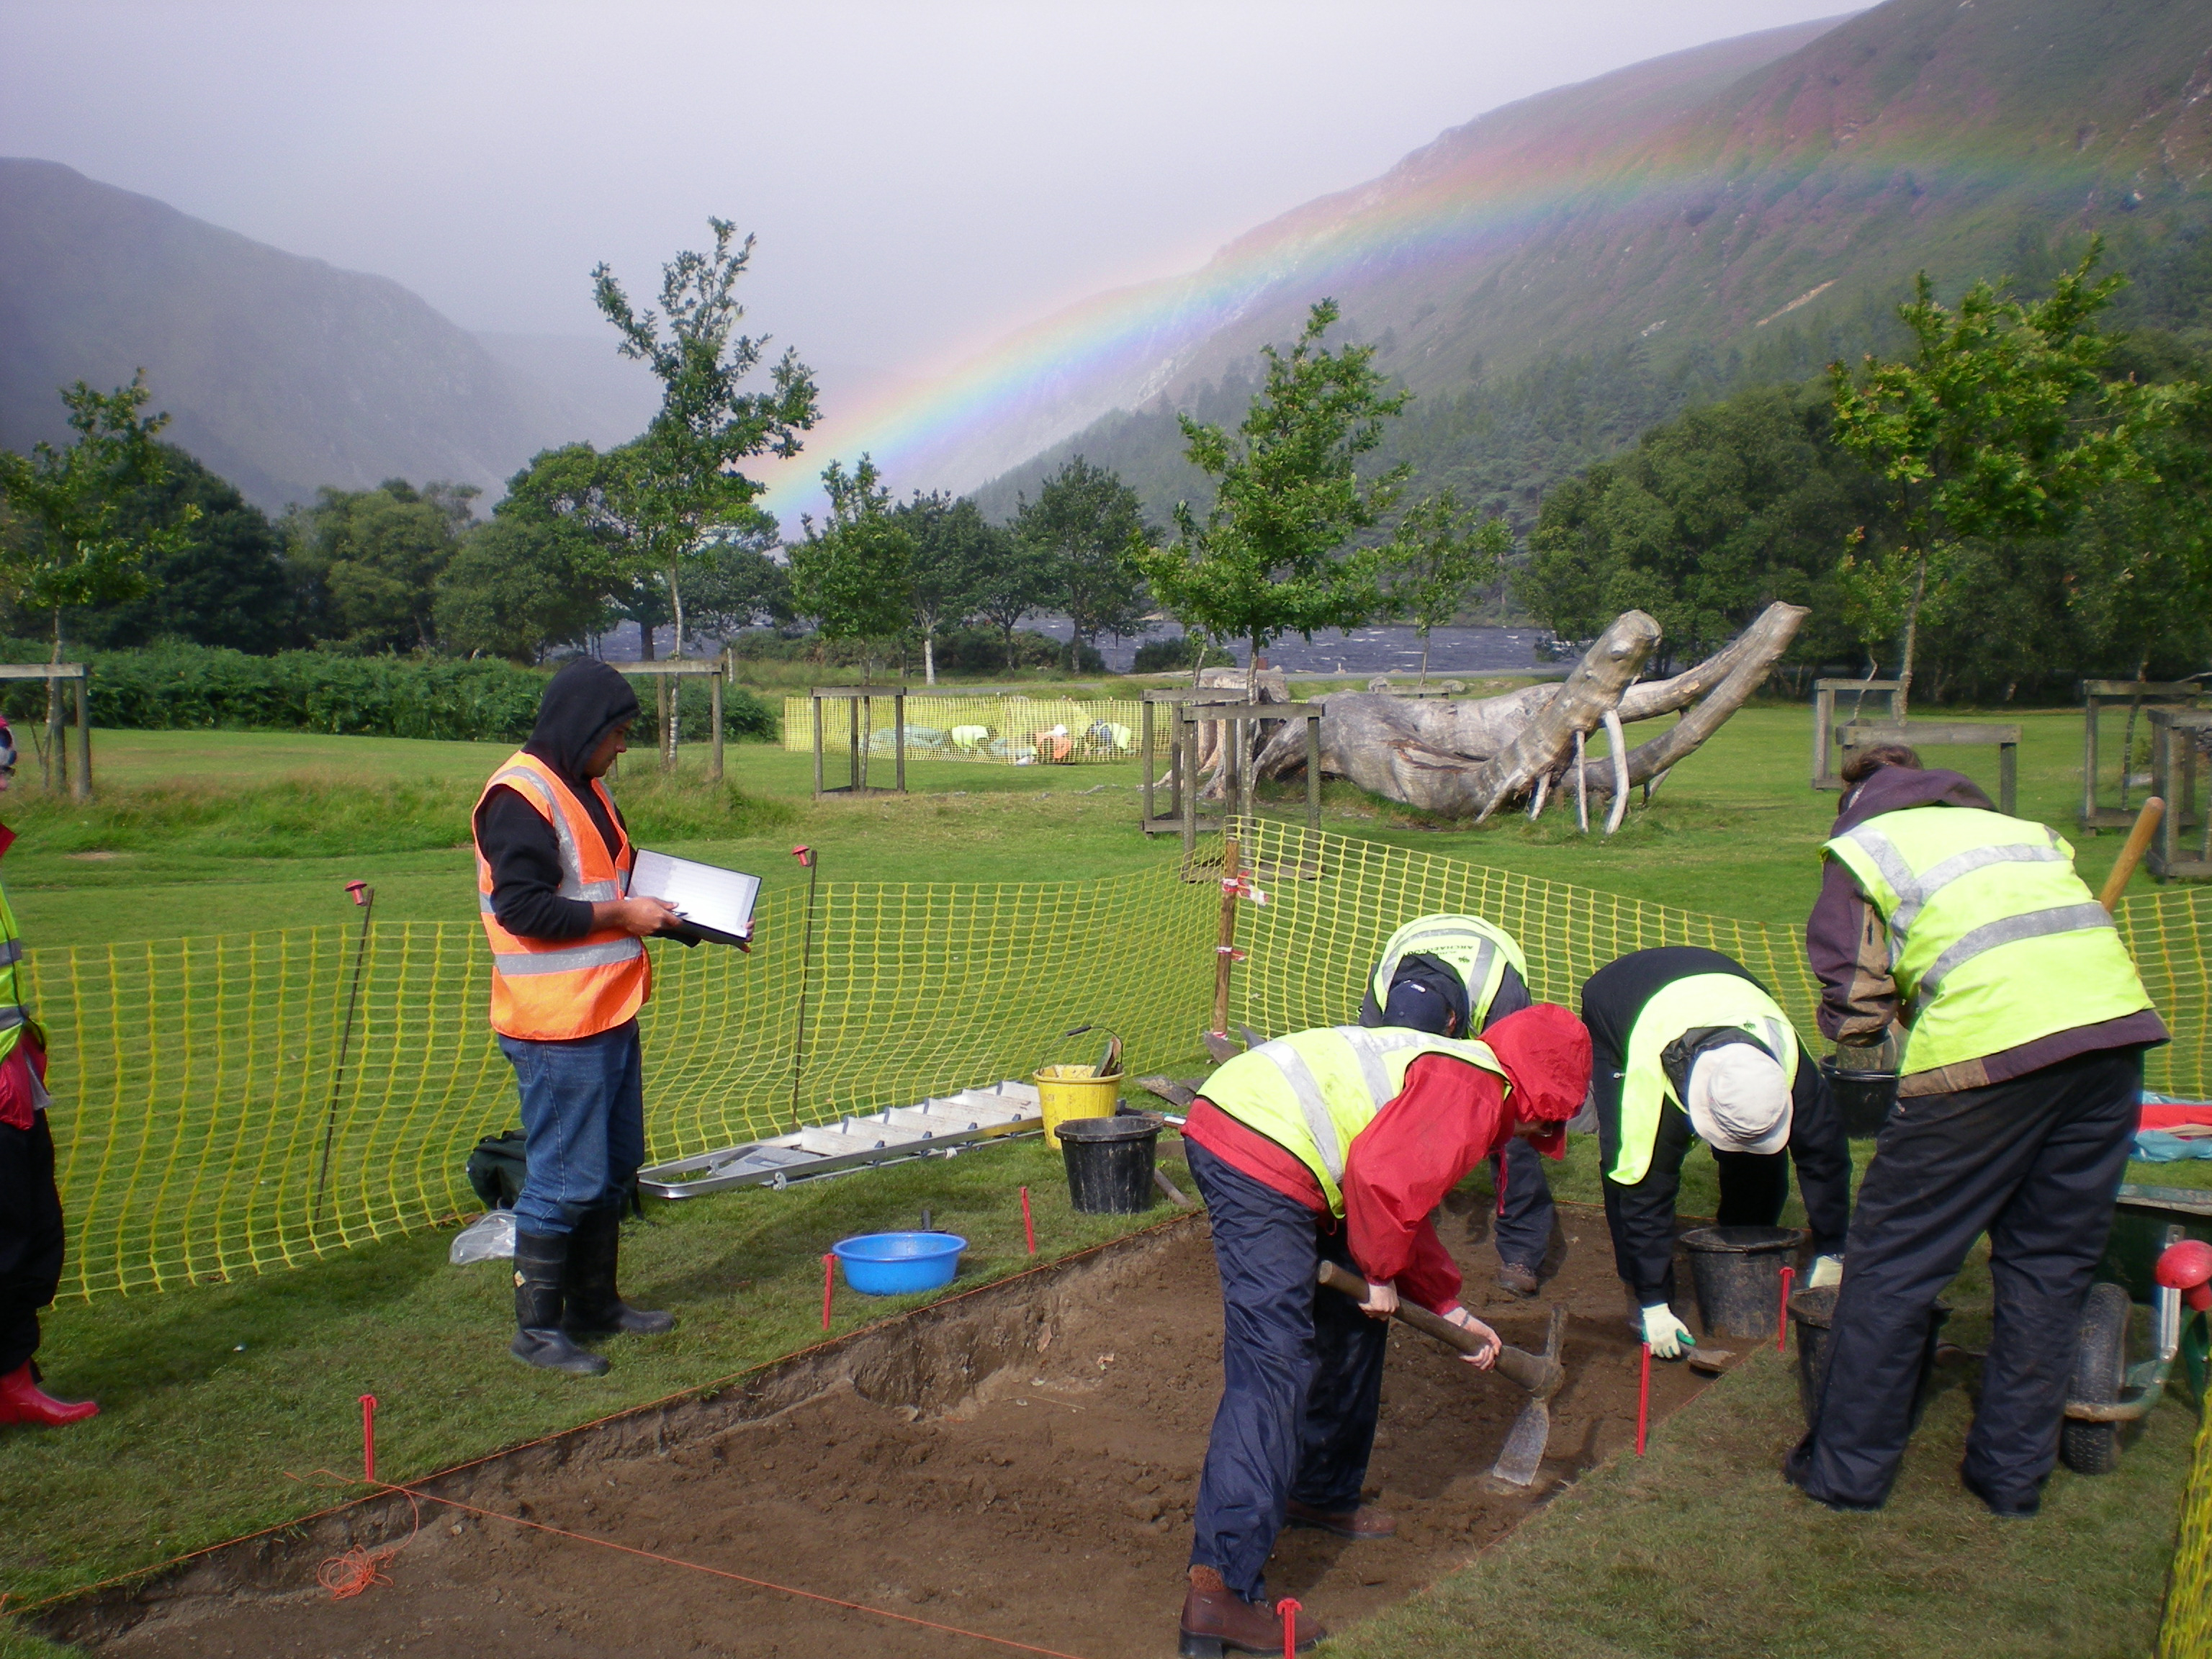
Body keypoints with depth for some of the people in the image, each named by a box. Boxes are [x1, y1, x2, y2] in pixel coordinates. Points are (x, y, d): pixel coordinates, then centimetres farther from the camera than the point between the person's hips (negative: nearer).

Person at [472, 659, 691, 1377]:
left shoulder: (587, 790, 16)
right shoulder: (519, 796, -14)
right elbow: (522, 907, -22)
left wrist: (692, 921, 10)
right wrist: (620, 915, -17)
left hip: (609, 1015, 10)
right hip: (557, 1026, -10)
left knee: (613, 1167, 17)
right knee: (564, 1178, -3)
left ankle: (595, 1301, 30)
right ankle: (538, 1328, 8)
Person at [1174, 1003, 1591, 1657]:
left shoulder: (1442, 1070, 26)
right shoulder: (1475, 1091, -5)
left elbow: (1407, 1202, 35)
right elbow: (1382, 1177, -20)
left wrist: (1449, 1307, 36)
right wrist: (1382, 1276, -4)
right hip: (1262, 1158, -11)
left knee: (1353, 1318, 24)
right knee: (1271, 1370, -14)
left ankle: (1323, 1492, 38)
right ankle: (1222, 1591, -18)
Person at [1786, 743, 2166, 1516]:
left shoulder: (1864, 845, 18)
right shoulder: (2023, 829, 33)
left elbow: (1854, 998, 12)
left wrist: (1866, 1071, 30)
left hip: (1989, 1045, -5)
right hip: (2116, 1024, 5)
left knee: (1894, 1266, 7)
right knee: (2051, 1264, 17)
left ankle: (1848, 1469, 14)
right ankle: (2015, 1473, 24)